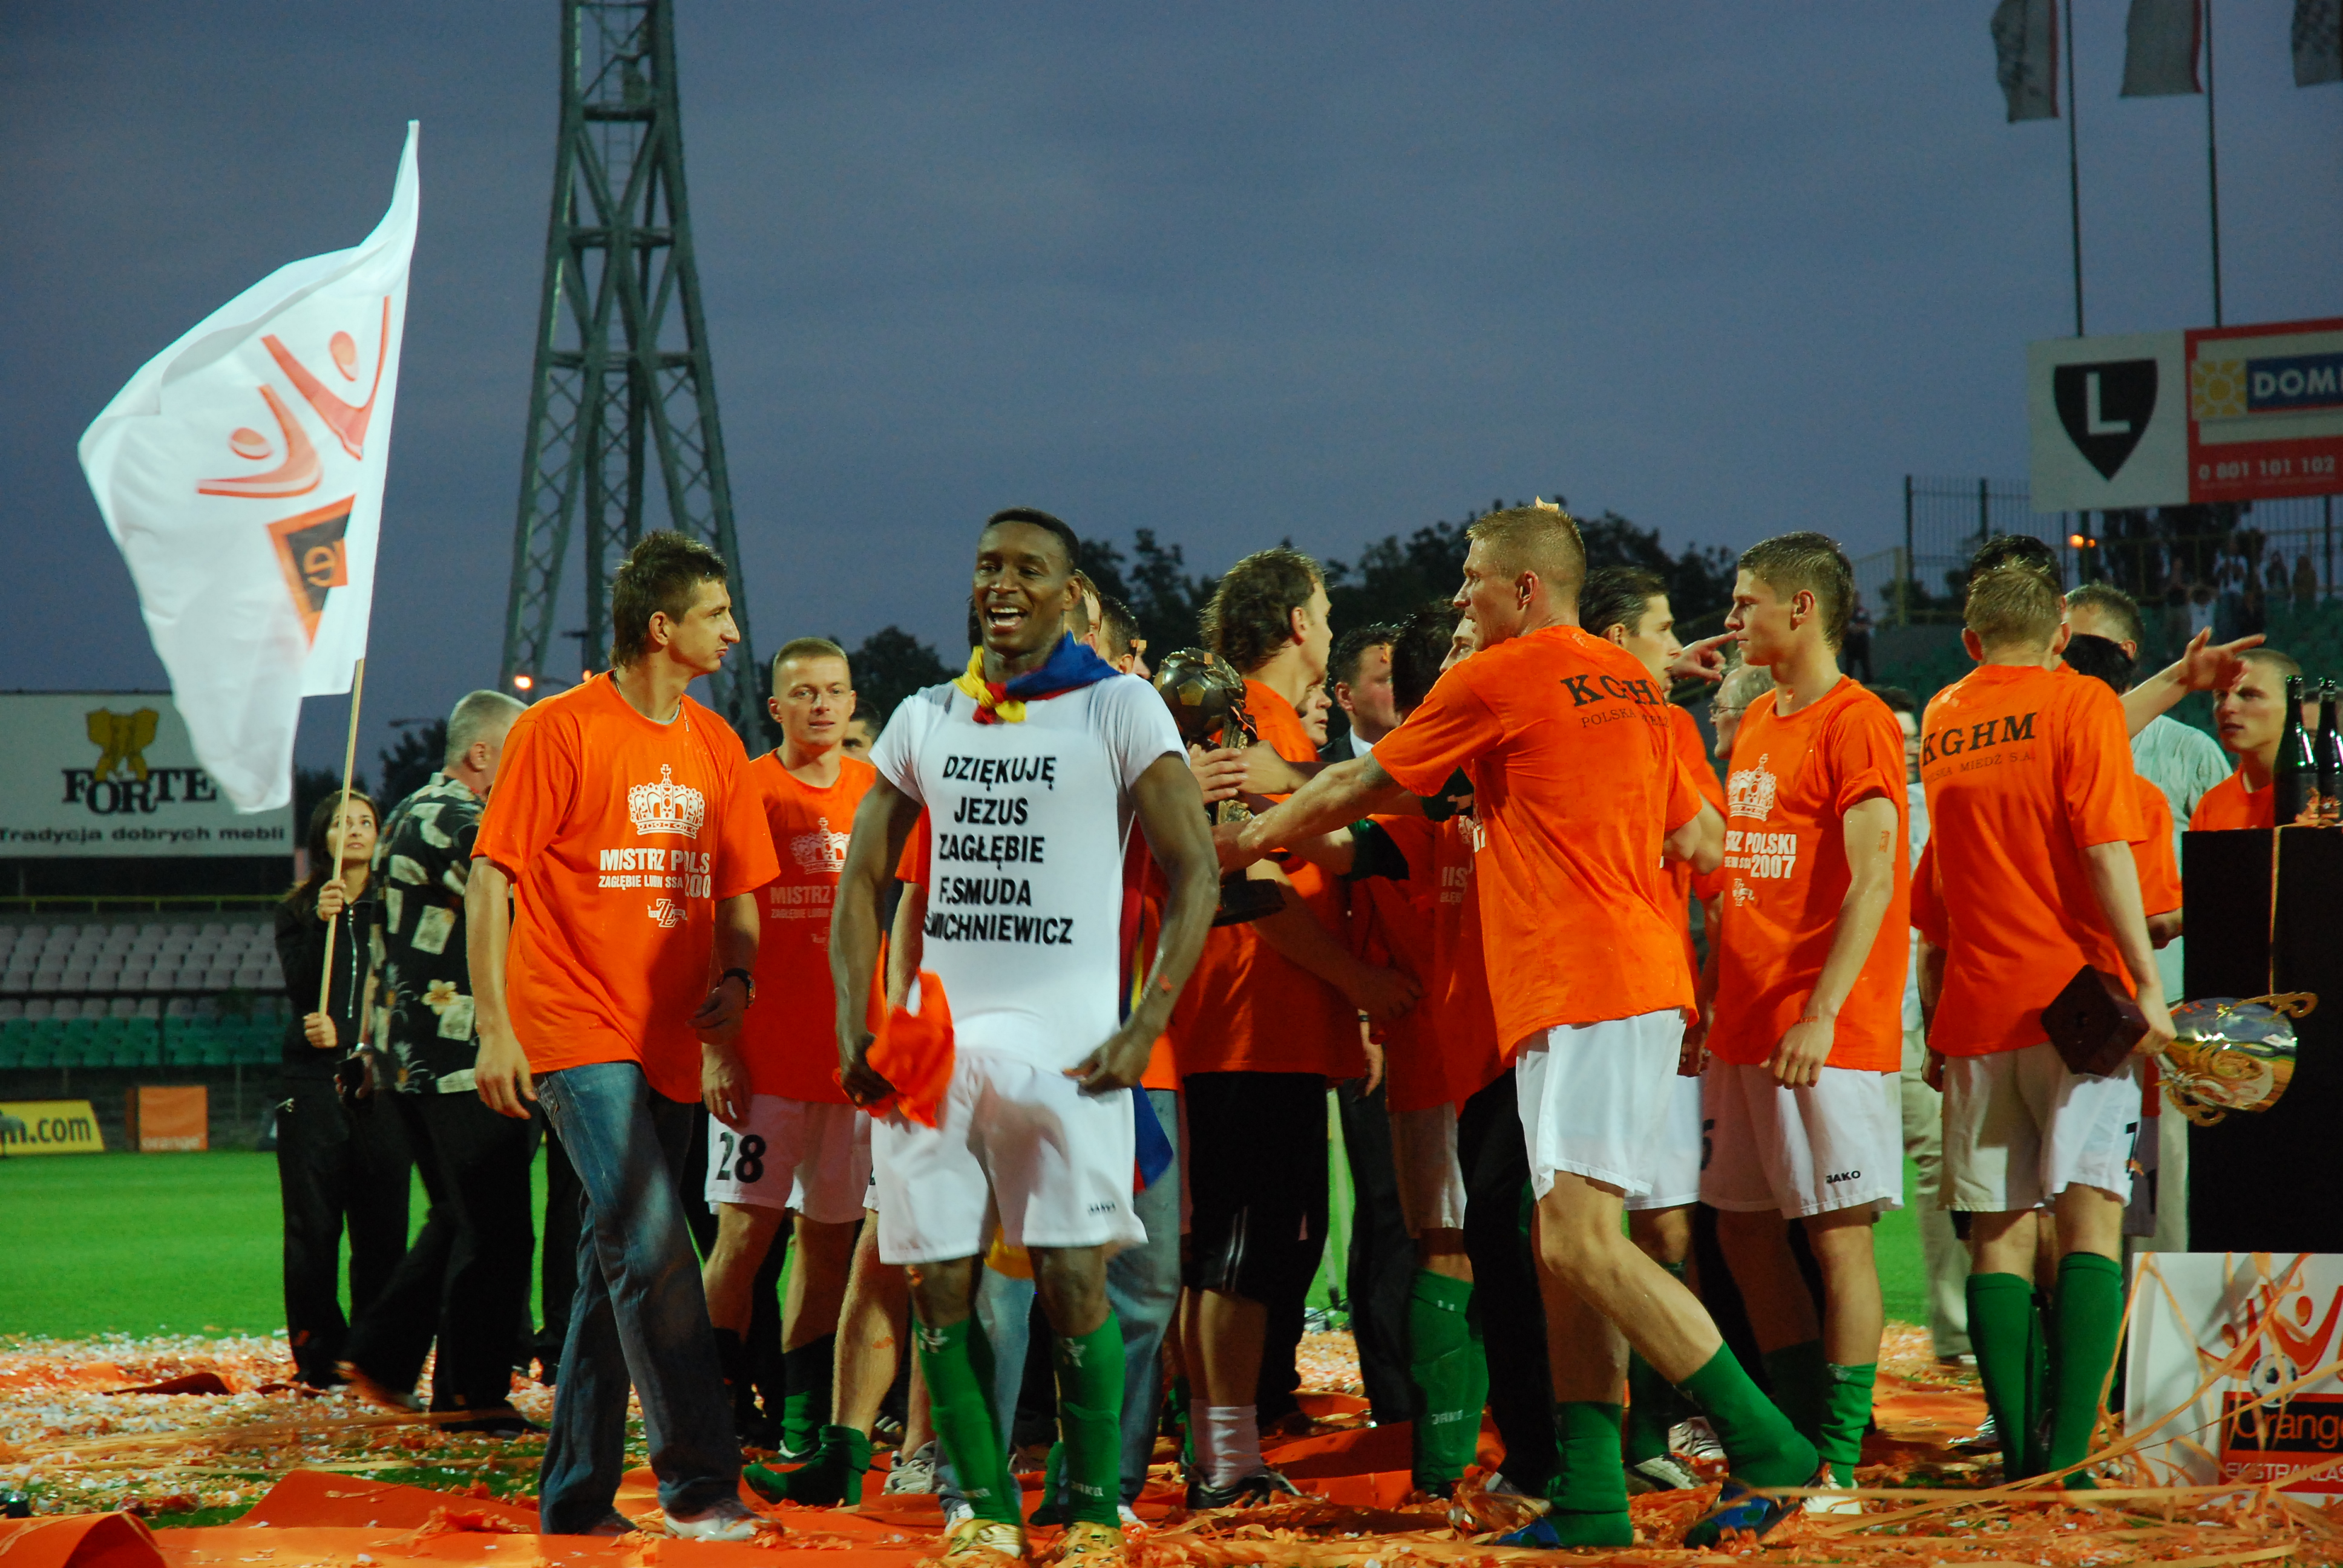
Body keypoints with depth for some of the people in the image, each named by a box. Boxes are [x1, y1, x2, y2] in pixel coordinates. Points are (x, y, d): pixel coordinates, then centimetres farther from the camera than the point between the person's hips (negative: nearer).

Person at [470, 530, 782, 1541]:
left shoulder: (714, 746, 13)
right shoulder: (560, 730, -6)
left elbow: (738, 888, 20)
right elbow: (491, 879, -6)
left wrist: (736, 977, 1)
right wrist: (493, 1028, -12)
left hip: (670, 1041, 6)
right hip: (576, 1031, -6)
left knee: (614, 1265, 9)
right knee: (651, 1247, -16)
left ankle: (575, 1497, 15)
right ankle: (699, 1483, -15)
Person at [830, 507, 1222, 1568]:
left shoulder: (1120, 710, 0)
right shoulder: (925, 718, 13)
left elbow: (1193, 872, -2)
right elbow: (863, 877, 16)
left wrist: (1146, 1026, -12)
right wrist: (853, 1023, 3)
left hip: (1064, 1039, -4)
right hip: (935, 1034, 4)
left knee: (1072, 1281, -7)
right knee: (938, 1286, 1)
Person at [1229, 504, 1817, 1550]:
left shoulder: (1496, 682, -4)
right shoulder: (1632, 683, 18)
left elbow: (1360, 786, 8)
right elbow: (1697, 846, 22)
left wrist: (1254, 833, 24)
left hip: (1579, 988, -9)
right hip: (1645, 980, 9)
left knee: (1578, 1241, -13)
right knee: (1568, 1245, 8)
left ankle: (1765, 1444, -16)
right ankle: (1589, 1499, 6)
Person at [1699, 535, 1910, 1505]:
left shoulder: (1856, 725, -10)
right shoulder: (1755, 726, 16)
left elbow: (1873, 881, -17)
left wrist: (1820, 1014, -23)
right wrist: (1710, 994, 17)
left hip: (1826, 1035, -9)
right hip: (1744, 1026, 9)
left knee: (1838, 1235, -5)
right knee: (1743, 1227, 10)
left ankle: (1840, 1460, -1)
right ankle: (1800, 1433, 20)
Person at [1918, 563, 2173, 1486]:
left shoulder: (1942, 720, 13)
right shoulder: (2082, 704, -4)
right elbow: (2104, 850, -13)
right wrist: (2146, 984, -13)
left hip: (1975, 1007, 5)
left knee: (1999, 1235, 4)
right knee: (2089, 1224, -6)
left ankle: (2018, 1454, 0)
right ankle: (2068, 1449, -18)